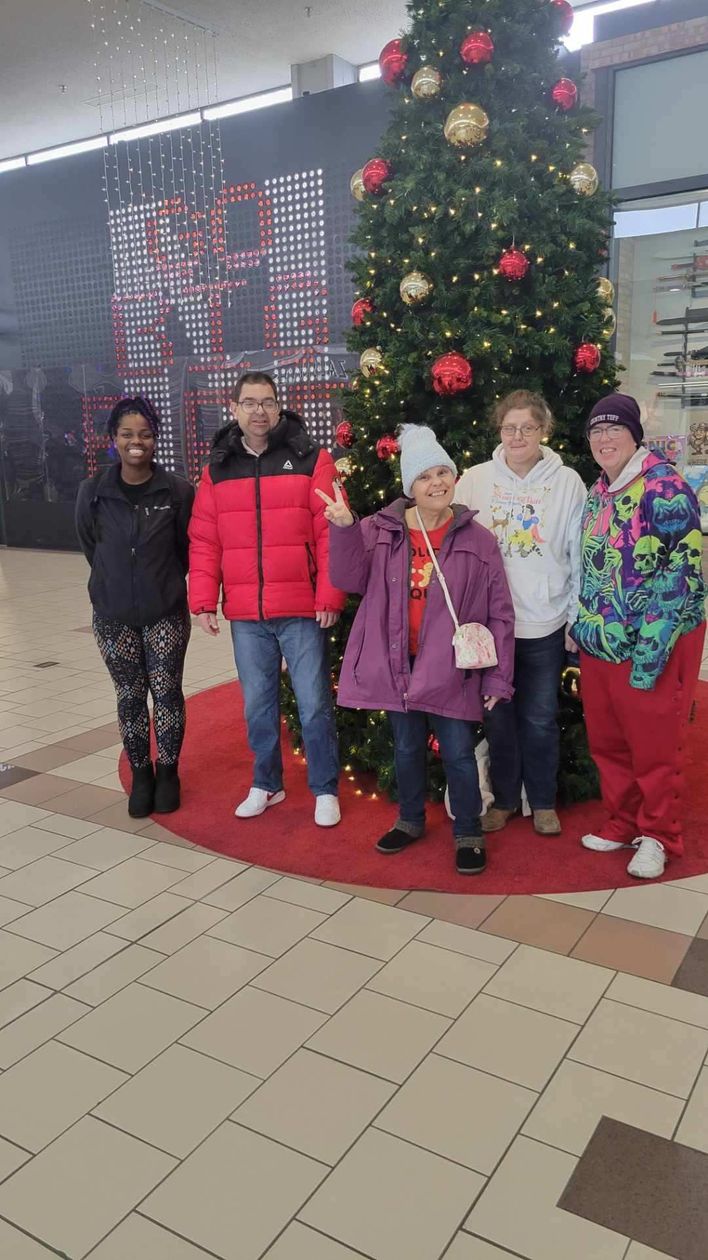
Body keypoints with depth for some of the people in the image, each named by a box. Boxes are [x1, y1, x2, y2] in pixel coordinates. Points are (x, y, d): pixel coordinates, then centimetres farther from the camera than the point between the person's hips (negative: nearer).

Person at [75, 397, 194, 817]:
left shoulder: (178, 490, -9)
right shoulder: (93, 491, -5)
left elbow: (187, 546, 3)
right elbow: (91, 547, 9)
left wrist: (163, 582, 8)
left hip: (167, 613, -1)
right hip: (114, 616, 1)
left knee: (167, 692, 6)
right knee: (131, 697, 10)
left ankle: (168, 772, 25)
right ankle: (141, 774, 26)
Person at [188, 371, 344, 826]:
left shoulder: (312, 460, -3)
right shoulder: (218, 468, 8)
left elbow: (331, 535, -8)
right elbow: (204, 542, 7)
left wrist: (329, 597, -13)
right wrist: (203, 601, 1)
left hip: (303, 611, -3)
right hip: (245, 615, 4)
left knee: (315, 706, 4)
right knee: (258, 706, 14)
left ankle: (325, 790, 21)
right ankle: (267, 785, 32)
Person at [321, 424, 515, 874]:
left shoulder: (477, 540, -6)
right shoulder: (382, 530, -1)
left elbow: (500, 614, -3)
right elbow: (349, 577, -8)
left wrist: (498, 678, -5)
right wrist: (343, 528, -23)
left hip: (451, 667, -2)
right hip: (397, 663, 2)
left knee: (458, 753, 5)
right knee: (407, 748, 18)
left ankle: (469, 833, 26)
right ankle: (410, 820, 39)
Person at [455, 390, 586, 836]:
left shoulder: (567, 482, -1)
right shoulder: (474, 480, 0)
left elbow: (579, 557, 2)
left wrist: (577, 619, 1)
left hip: (545, 625, -1)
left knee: (540, 718, 10)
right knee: (498, 715, 12)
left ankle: (543, 802, 28)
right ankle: (505, 798, 30)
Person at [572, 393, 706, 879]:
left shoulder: (664, 486, -13)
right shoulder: (597, 493, 11)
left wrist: (651, 647, -22)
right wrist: (580, 628, 14)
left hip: (652, 644, -7)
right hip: (599, 643, 7)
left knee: (654, 746, 5)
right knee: (607, 741, 15)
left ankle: (659, 836, 24)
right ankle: (623, 822, 34)